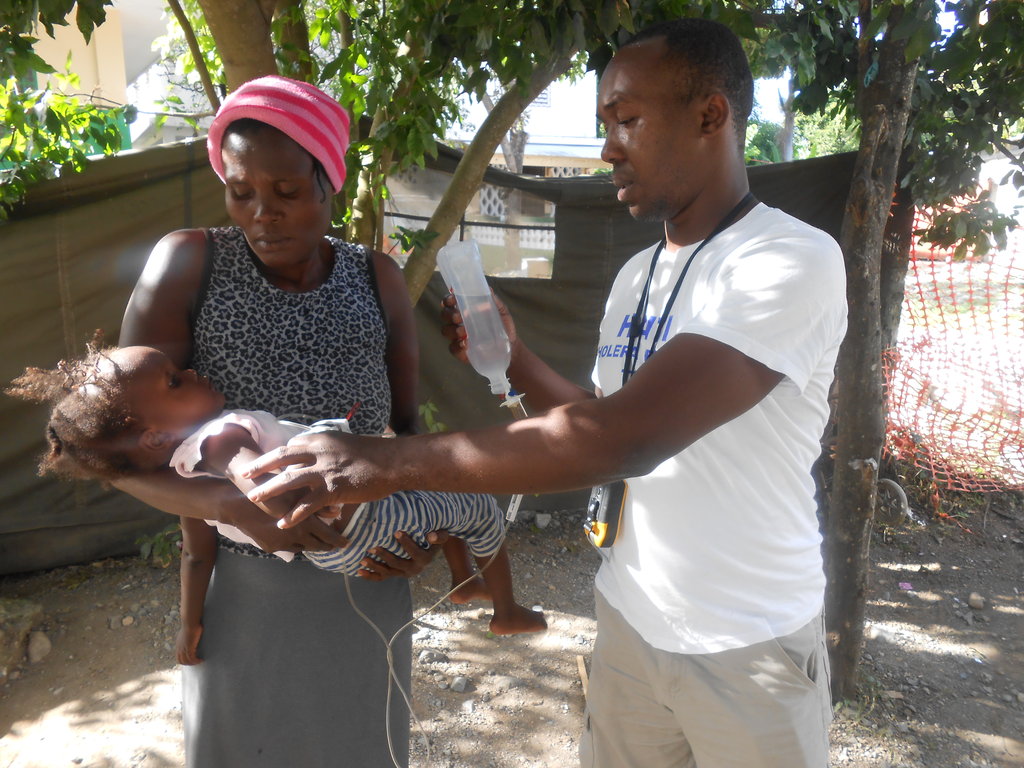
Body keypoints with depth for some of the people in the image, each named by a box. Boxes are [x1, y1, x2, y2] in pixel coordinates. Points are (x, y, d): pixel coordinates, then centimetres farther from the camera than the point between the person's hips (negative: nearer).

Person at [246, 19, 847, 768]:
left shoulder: (794, 259, -19)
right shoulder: (633, 276, 6)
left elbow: (628, 437, -31)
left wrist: (392, 461, -31)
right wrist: (513, 359, 2)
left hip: (749, 647, -5)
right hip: (630, 622, 6)